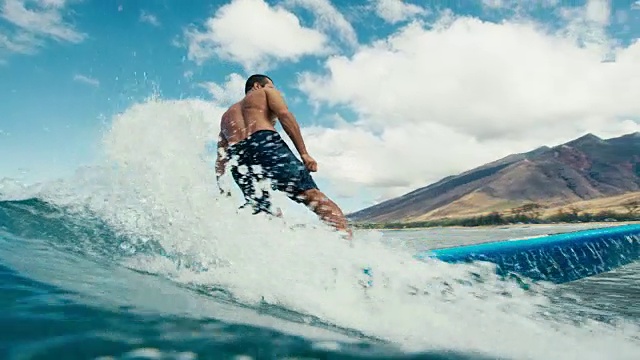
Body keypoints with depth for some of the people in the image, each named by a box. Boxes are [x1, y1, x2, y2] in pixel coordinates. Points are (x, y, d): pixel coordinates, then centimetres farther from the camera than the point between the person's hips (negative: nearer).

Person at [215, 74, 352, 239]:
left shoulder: (226, 115, 39)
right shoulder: (266, 93, 26)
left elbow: (221, 159, 27)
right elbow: (284, 114, 4)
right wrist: (304, 153, -3)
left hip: (237, 156, 6)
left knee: (266, 213, 4)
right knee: (313, 195, -15)